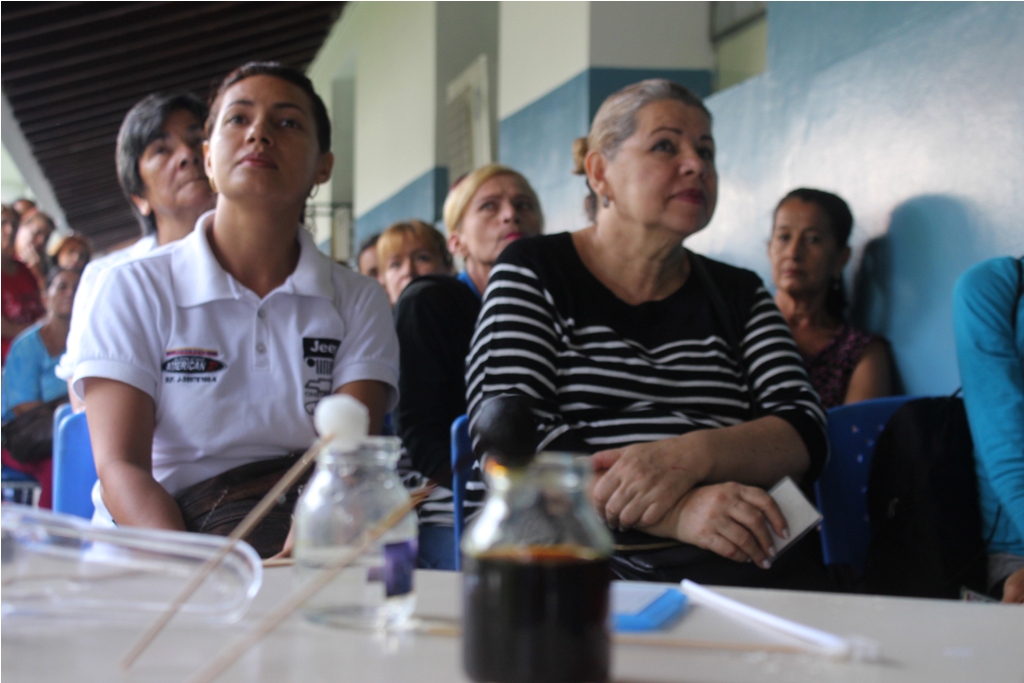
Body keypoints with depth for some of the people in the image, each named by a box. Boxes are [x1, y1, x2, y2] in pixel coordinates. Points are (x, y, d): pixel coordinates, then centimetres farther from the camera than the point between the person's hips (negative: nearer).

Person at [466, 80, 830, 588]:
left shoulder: (738, 294, 22)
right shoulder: (532, 273, 10)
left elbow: (804, 436, 8)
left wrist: (689, 456, -15)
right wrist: (675, 512, -19)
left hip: (743, 564, 4)